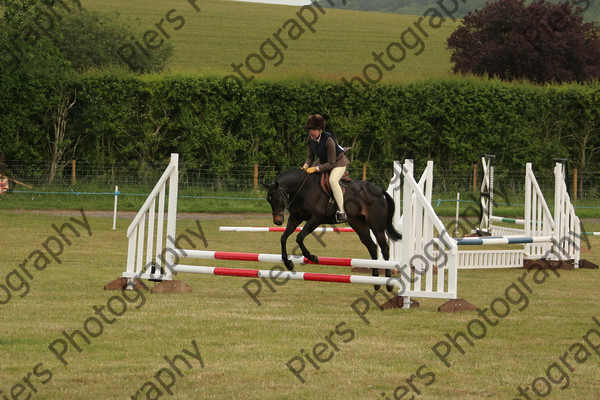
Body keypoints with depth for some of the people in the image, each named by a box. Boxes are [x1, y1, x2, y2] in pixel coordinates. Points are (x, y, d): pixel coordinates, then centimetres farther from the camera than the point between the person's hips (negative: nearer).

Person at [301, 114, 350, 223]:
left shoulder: (328, 139, -34)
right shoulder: (310, 139, -12)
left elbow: (331, 163, -29)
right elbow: (310, 156, 0)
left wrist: (316, 169, -35)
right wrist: (306, 165, -23)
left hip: (338, 162, -8)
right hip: (323, 162, 8)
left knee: (333, 180, -34)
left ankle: (341, 211, -34)